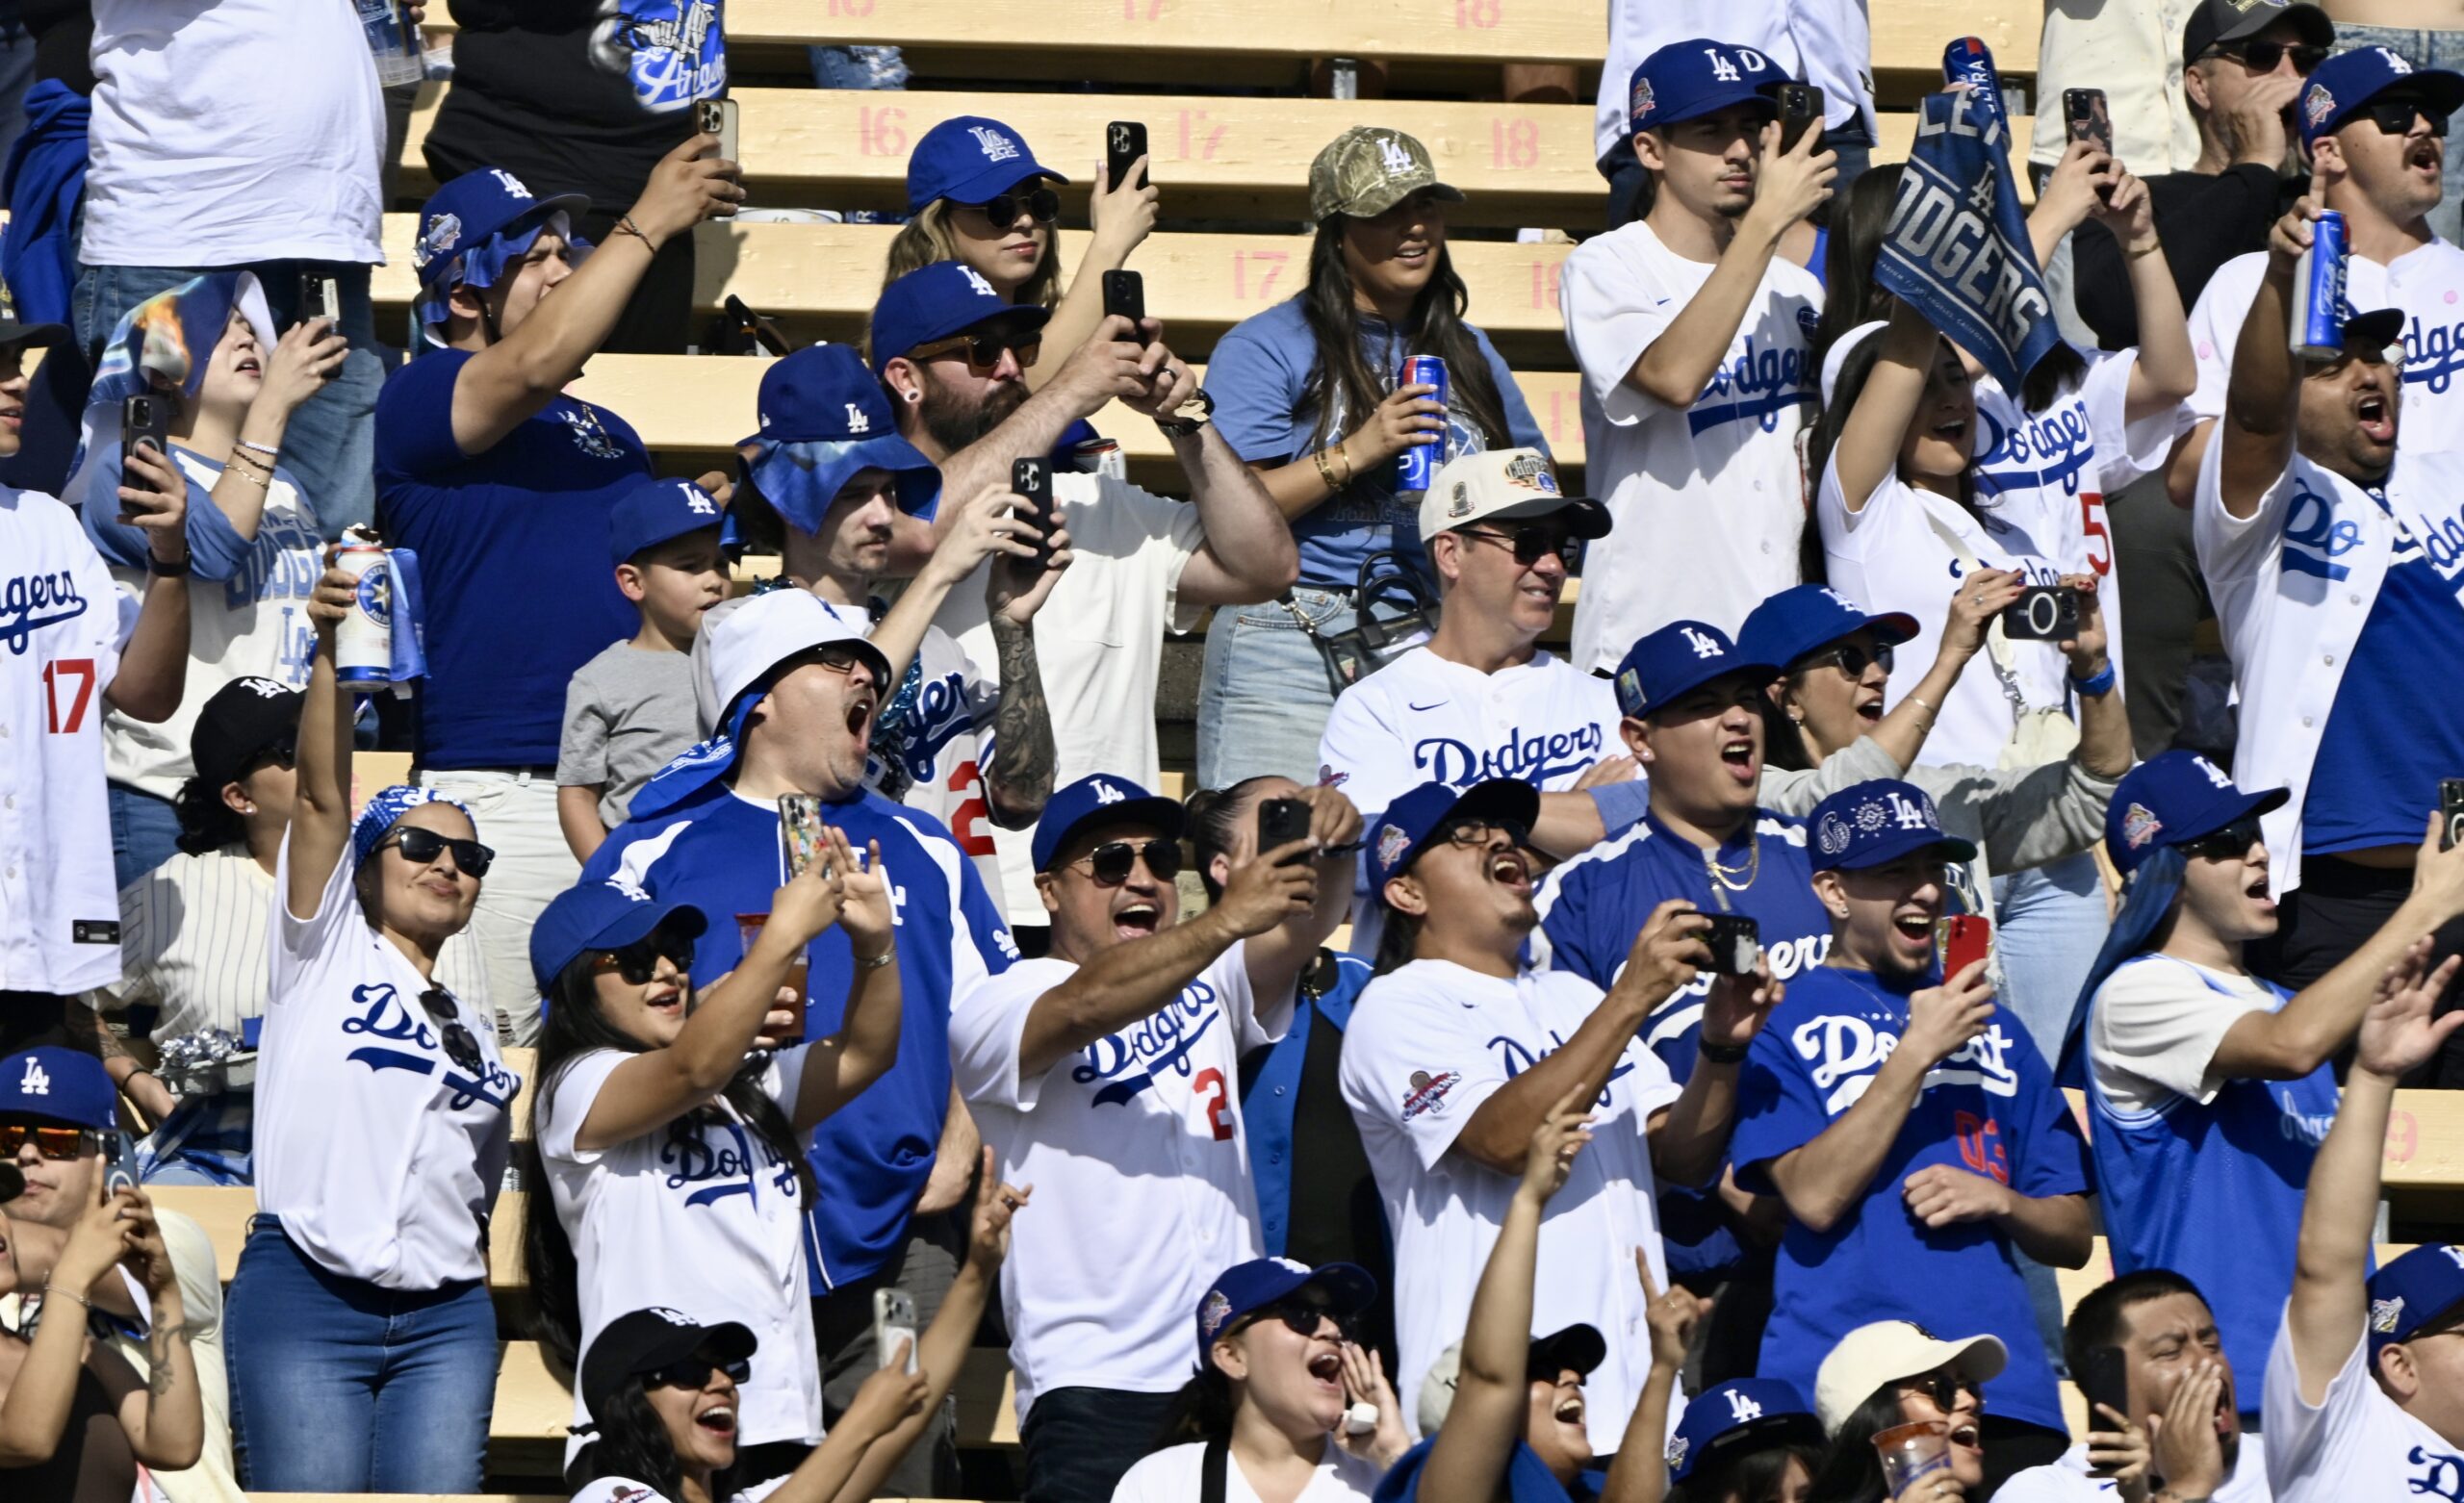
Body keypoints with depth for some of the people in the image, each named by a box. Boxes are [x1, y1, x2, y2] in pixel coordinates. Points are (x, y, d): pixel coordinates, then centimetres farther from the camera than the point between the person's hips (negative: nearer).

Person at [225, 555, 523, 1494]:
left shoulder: (476, 1032, 23)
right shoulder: (328, 950, 9)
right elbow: (323, 797, -6)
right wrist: (331, 651, -19)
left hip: (447, 1318, 5)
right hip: (308, 1290, -5)